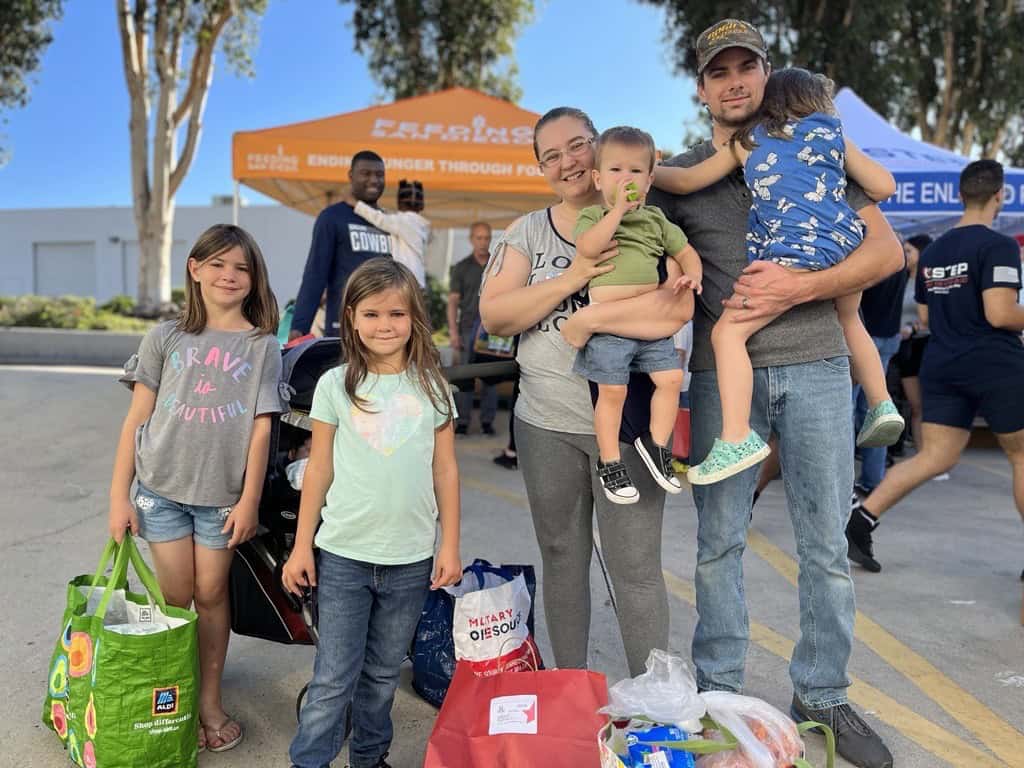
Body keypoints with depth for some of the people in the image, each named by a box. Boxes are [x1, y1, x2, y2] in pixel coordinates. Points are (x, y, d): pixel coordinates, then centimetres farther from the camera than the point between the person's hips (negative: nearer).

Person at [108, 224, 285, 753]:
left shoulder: (262, 346, 2)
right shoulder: (165, 338, 4)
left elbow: (260, 428, -2)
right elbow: (136, 419, 3)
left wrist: (249, 500, -5)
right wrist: (118, 495, -1)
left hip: (222, 494, -1)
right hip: (161, 488, 1)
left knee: (210, 595, 8)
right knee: (175, 598, 6)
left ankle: (210, 702, 24)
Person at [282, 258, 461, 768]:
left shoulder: (431, 387, 2)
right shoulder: (335, 385, -1)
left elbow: (445, 470, 5)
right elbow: (319, 470, 2)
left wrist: (449, 545, 3)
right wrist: (301, 547, 0)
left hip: (410, 558, 2)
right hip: (343, 554, -1)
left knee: (383, 674, 16)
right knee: (333, 678, 3)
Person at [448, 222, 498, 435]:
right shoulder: (461, 268, 7)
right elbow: (453, 302, 3)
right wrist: (453, 331, -6)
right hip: (468, 327, -1)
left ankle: (487, 420, 9)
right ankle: (462, 421, 5)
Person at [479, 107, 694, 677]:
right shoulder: (527, 232, 8)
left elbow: (676, 308, -16)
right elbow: (495, 316, -5)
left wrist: (579, 319, -14)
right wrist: (572, 279, -17)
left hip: (627, 422, -3)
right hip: (546, 423, 4)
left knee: (636, 568, 1)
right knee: (562, 559, 15)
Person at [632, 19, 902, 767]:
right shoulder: (680, 174, 10)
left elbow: (887, 251, 2)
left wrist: (800, 287, -13)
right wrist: (598, 311, -15)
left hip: (815, 366, 1)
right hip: (723, 369, 0)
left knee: (827, 544, 6)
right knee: (720, 541, 5)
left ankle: (824, 696, 23)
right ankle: (718, 694, 21)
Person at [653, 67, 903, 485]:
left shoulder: (746, 141, 19)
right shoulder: (835, 136, 25)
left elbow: (687, 181, 18)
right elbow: (885, 186, 21)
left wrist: (646, 171, 34)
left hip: (795, 251, -5)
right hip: (848, 242, 6)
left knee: (728, 331, -9)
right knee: (848, 320, 33)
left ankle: (737, 439, -22)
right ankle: (882, 406, 29)